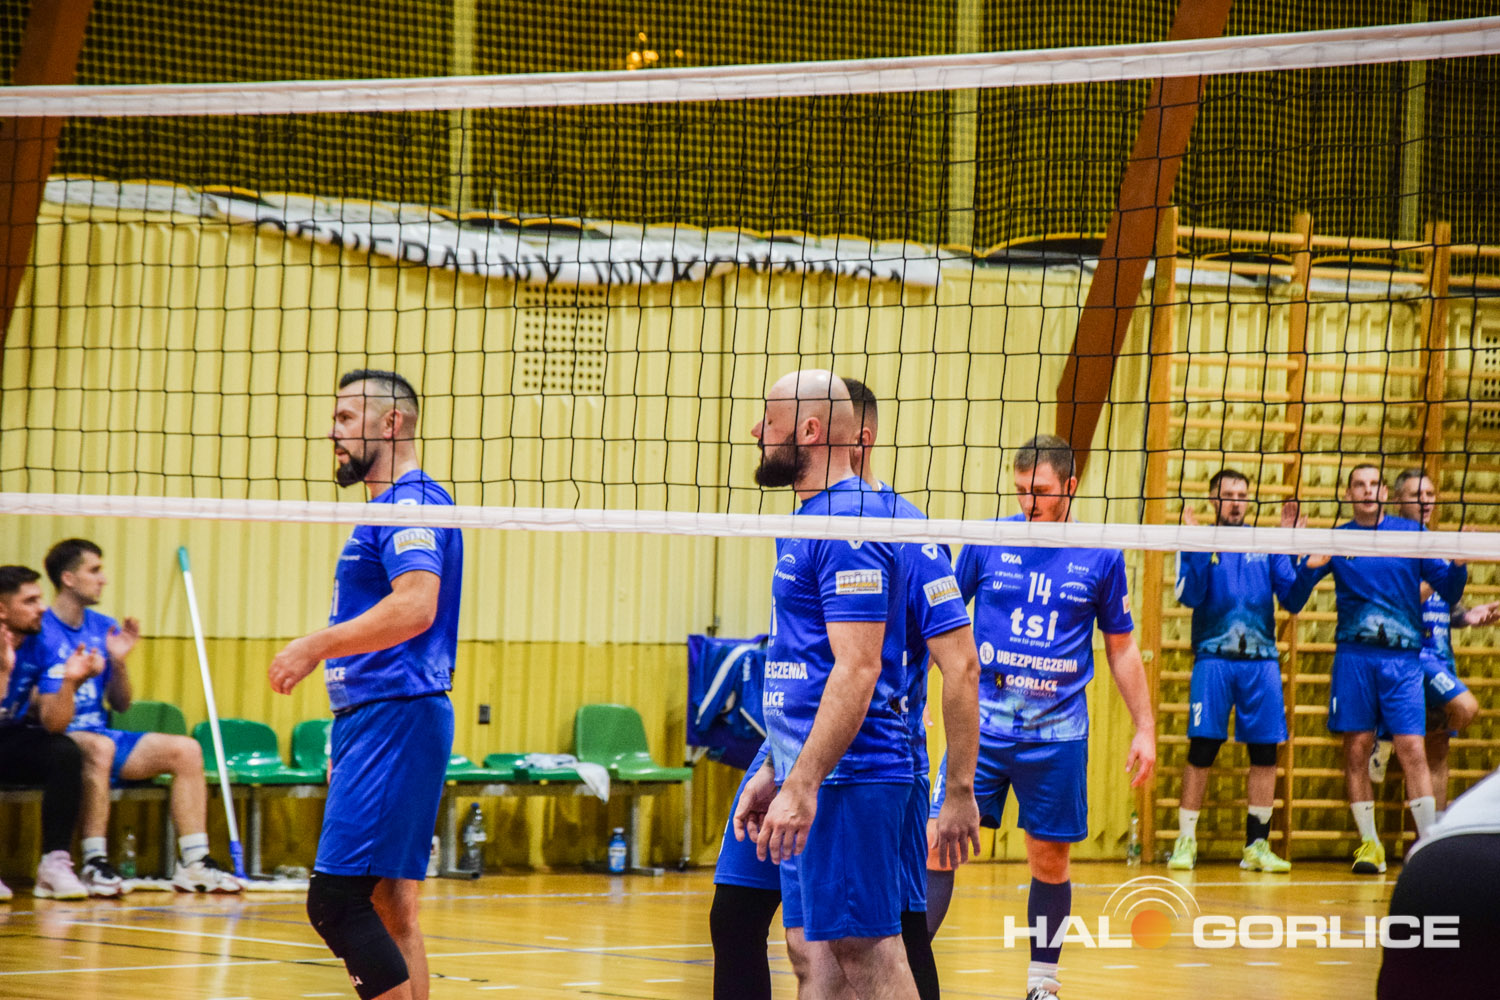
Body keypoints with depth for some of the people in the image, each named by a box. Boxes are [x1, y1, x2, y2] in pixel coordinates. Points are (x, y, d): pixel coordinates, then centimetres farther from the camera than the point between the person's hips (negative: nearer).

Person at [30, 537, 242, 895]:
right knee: (99, 747, -39)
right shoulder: (40, 632, -13)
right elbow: (50, 721, -17)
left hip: (100, 736, 8)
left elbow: (121, 704, 14)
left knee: (186, 750, -6)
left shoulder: (104, 628, 10)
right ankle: (95, 865, -38)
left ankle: (194, 863, -8)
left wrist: (119, 662, -4)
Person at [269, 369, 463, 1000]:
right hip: (376, 719, 11)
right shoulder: (391, 508, 22)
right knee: (390, 907, 8)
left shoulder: (411, 504, -11)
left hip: (394, 721, -11)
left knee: (337, 898, -15)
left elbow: (416, 607, -26)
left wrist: (315, 647, -21)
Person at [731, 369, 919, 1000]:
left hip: (845, 779, -11)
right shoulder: (811, 522, 18)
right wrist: (773, 773, 22)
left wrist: (802, 785, -24)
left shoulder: (849, 522, -14)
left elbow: (858, 670, -21)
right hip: (809, 776, 11)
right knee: (810, 948, 10)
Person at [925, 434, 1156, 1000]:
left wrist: (1144, 729, 9)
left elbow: (1122, 650, 10)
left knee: (1050, 862, 6)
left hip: (1058, 733, 0)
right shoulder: (988, 541, 2)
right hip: (982, 723, 0)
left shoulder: (1101, 559, 2)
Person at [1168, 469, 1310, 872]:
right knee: (1202, 749, -7)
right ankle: (1185, 842, 0)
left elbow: (1293, 600, 4)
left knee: (1265, 752, 1)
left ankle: (1257, 845, 9)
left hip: (1261, 661, 3)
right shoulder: (1198, 541, 5)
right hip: (1213, 658, -3)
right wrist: (1200, 547, -18)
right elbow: (1189, 595, -8)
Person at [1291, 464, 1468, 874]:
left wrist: (1458, 564, -13)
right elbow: (1295, 592, 7)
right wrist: (1309, 566, -13)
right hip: (1354, 655, 1)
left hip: (1402, 656, -1)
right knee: (1356, 750, 0)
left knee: (1412, 749, -10)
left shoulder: (1411, 534, 7)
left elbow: (1449, 591, 7)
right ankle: (1370, 844, 9)